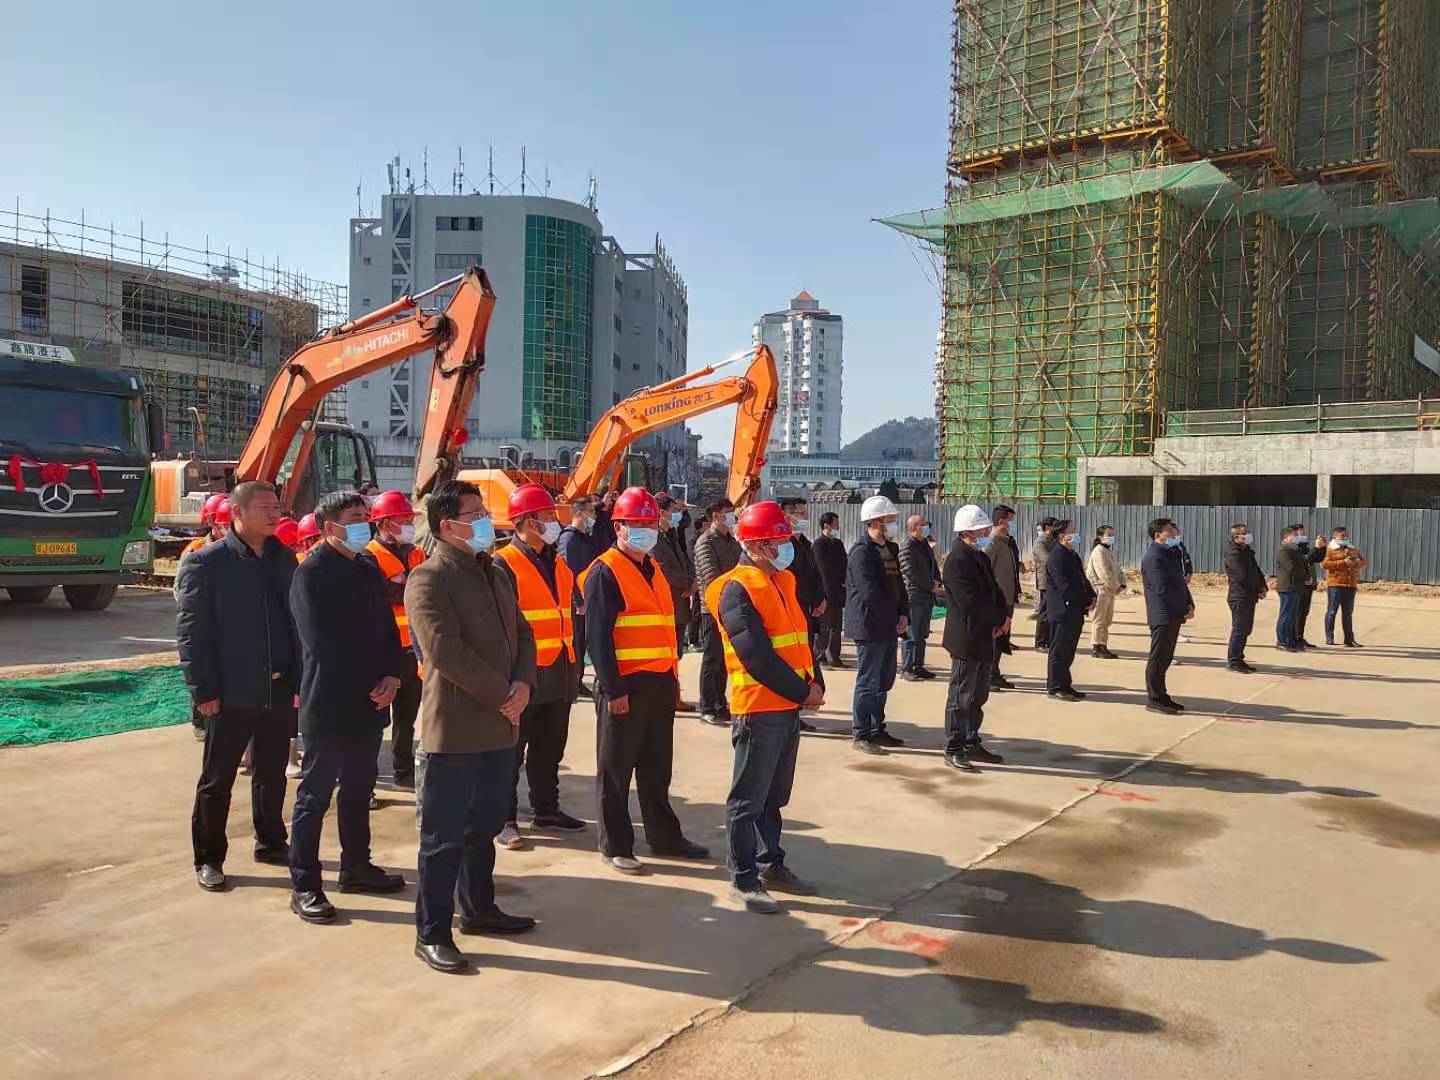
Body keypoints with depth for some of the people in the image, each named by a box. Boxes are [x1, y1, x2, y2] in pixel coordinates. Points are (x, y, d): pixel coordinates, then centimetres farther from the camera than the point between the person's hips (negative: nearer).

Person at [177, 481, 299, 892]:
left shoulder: (284, 559, 8)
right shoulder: (206, 563, -7)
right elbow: (190, 632, -9)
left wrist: (299, 678, 6)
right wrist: (204, 691, -13)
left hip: (279, 688, 5)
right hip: (231, 691, -5)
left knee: (272, 774, 16)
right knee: (217, 779, 7)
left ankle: (271, 842, 32)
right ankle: (208, 858, 20)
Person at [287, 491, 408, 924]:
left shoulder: (369, 568, 11)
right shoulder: (312, 573, -12)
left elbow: (386, 627, 12)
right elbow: (321, 643, -16)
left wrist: (392, 675, -4)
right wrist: (367, 686, -13)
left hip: (370, 700, 7)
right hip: (329, 704, -7)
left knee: (359, 790, 17)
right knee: (315, 795, 2)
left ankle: (356, 866, 30)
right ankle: (304, 886, 11)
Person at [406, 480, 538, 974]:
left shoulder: (498, 573, 12)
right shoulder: (428, 578, -13)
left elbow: (523, 633, 13)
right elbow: (447, 651, -21)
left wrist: (523, 683, -6)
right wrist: (503, 696, -17)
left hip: (499, 726, 8)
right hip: (454, 728, -8)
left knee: (484, 826, 20)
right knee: (443, 835, 3)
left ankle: (479, 908, 36)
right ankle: (432, 933, 14)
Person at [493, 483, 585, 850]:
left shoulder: (558, 564, 13)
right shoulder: (504, 564, -12)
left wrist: (572, 666, 16)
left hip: (559, 673, 8)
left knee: (550, 748, 17)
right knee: (512, 749, 3)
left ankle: (547, 809, 30)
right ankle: (505, 819, 12)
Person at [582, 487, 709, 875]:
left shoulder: (653, 570, 16)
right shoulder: (605, 572, -10)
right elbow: (598, 636, -16)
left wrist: (671, 676, 16)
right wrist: (613, 690, -19)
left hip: (660, 684, 8)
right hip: (625, 686, -8)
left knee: (657, 767, 17)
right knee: (616, 770, 4)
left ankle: (664, 837, 28)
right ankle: (615, 847, 14)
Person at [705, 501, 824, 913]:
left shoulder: (784, 581, 13)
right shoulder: (736, 590, -15)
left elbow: (803, 634, 13)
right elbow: (757, 656, -21)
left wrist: (814, 683, -1)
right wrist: (802, 691, -15)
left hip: (790, 706, 9)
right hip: (759, 707, -9)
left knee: (774, 795, 19)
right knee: (749, 798, 2)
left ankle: (772, 866, 31)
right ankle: (743, 880, 12)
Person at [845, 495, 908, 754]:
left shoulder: (891, 549, 13)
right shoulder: (861, 552, -16)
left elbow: (898, 584, 16)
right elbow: (870, 593, -21)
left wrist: (903, 615, 1)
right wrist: (893, 617, -13)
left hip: (889, 627, 9)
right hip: (870, 626, -9)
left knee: (884, 681, 15)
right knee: (868, 682, -2)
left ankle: (877, 730, 27)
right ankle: (860, 735, 9)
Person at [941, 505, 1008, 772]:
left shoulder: (981, 557, 13)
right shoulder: (957, 561, -18)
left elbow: (995, 590, 15)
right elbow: (972, 602, -22)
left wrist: (1005, 615, -3)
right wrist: (1000, 619, -11)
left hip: (985, 638, 10)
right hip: (966, 640, -10)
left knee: (978, 695, 16)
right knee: (961, 696, -1)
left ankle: (972, 744, 26)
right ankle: (953, 749, 7)